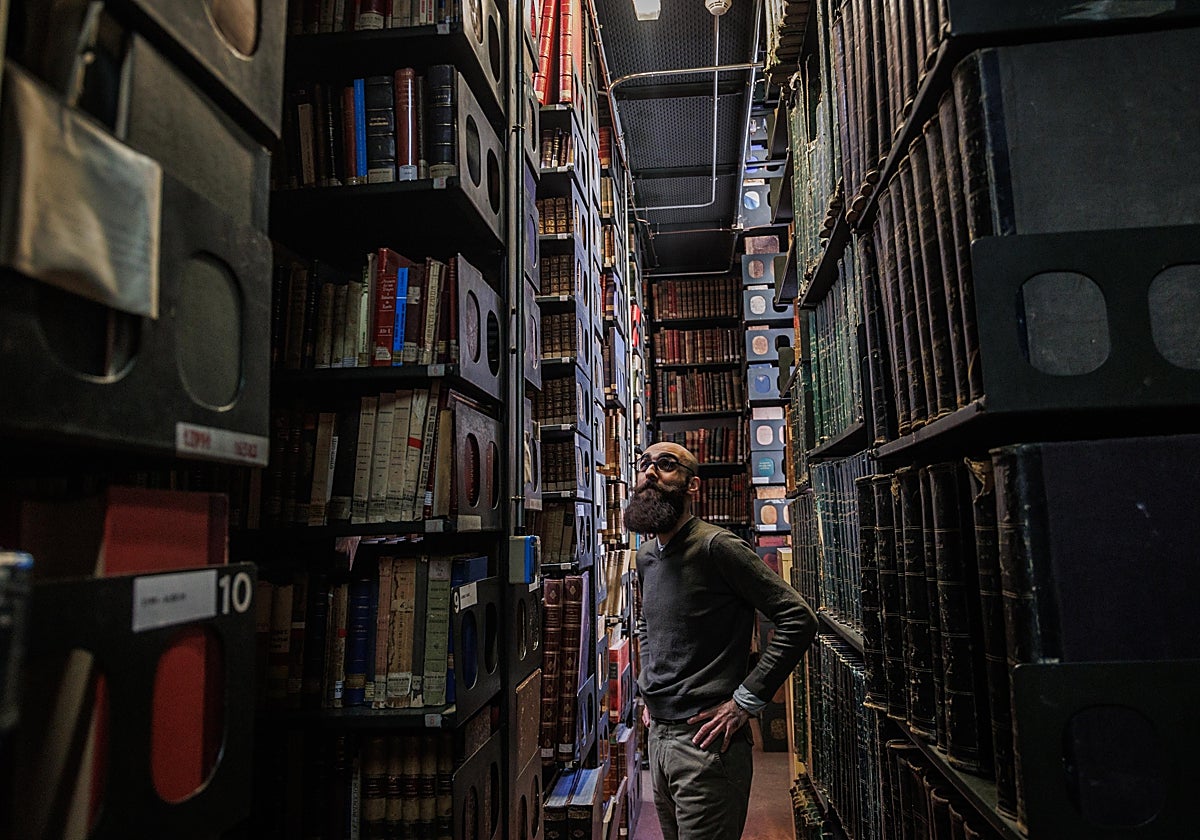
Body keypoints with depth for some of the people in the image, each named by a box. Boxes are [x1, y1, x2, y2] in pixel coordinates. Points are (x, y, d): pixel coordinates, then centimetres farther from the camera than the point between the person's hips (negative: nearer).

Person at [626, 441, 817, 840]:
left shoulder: (716, 546, -16)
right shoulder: (646, 555, 9)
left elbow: (799, 619, -19)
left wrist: (745, 701, -18)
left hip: (705, 742, -8)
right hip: (658, 733, 8)